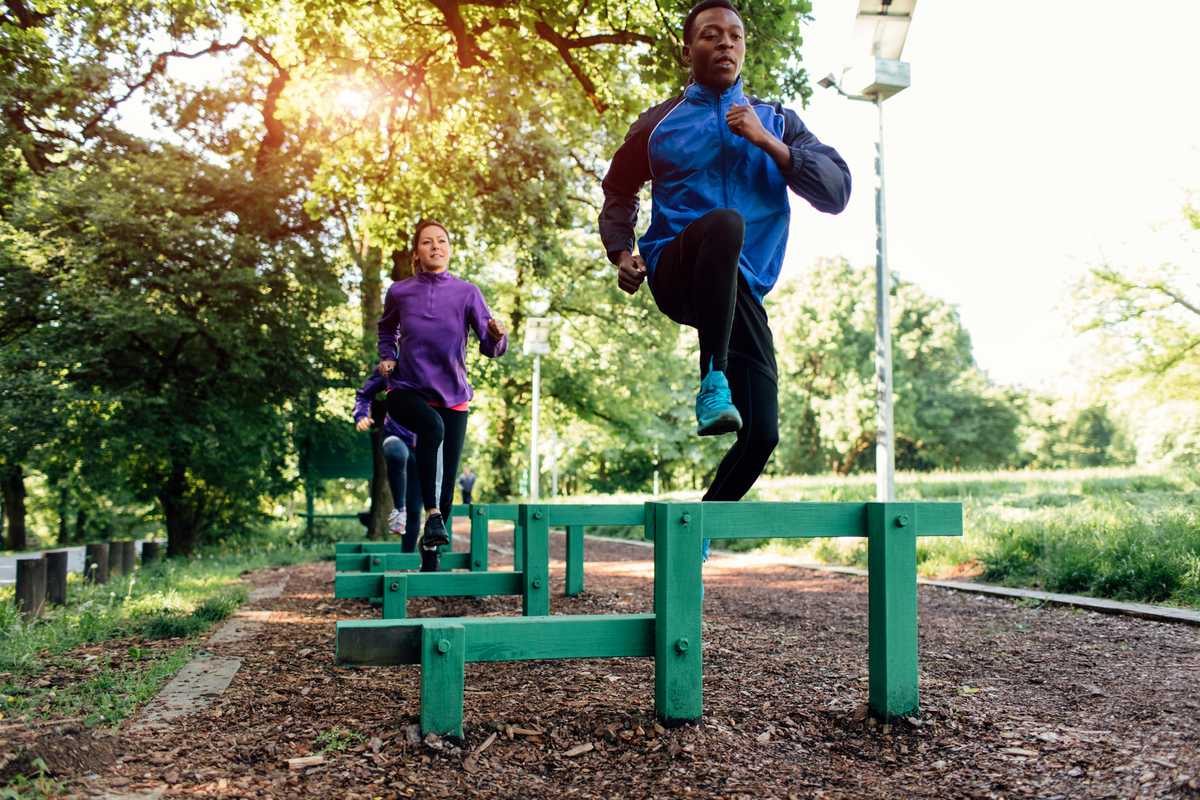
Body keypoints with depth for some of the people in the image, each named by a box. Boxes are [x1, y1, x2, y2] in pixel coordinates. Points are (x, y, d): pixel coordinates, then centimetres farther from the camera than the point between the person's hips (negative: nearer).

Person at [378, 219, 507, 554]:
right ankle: (432, 512, -28)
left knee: (447, 483, 3)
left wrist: (497, 335, -32)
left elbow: (490, 347, -10)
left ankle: (434, 547, 24)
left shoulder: (467, 293, -5)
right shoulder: (399, 292, -2)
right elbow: (387, 329, 20)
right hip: (407, 391, -1)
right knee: (432, 426, -36)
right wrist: (387, 357, 3)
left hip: (452, 396, 1)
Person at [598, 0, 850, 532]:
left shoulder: (776, 121, 14)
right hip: (675, 272, -2)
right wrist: (621, 253, 7)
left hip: (741, 288, 3)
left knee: (762, 432, -4)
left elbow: (836, 192, 2)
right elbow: (618, 194, 25)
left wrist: (767, 143, -8)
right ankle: (712, 385, -36)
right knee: (724, 223, -38)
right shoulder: (660, 123, 12)